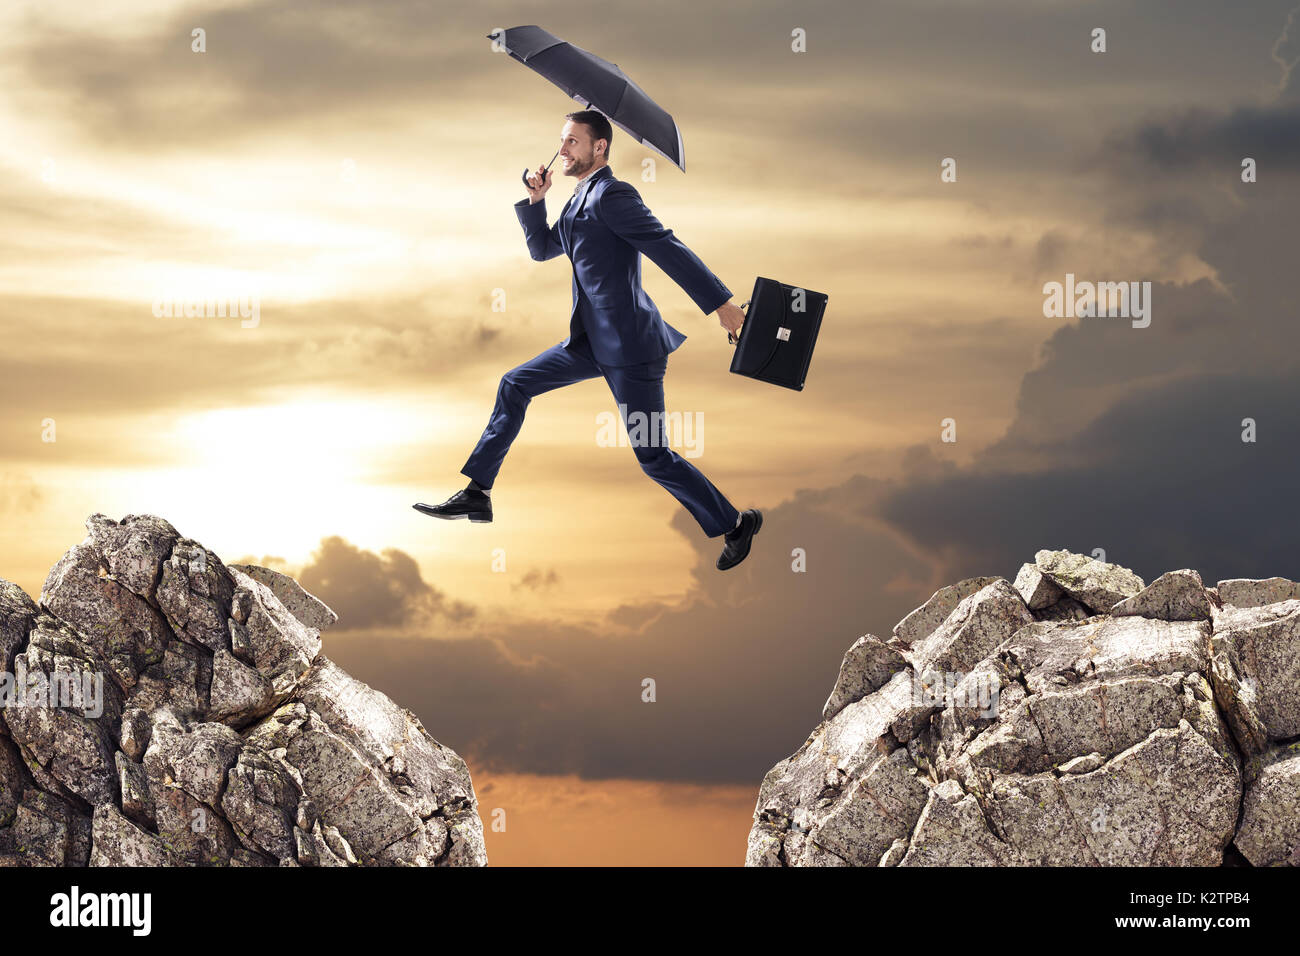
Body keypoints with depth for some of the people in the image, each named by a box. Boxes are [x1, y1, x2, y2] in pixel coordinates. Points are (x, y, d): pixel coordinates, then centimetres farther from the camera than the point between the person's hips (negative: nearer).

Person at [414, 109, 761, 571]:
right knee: (515, 385, 14)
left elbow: (668, 247, -20)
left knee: (653, 456, -7)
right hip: (593, 340, 10)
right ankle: (477, 494, 21)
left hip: (629, 343, -10)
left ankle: (735, 524, 8)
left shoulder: (612, 195, -15)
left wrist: (720, 303, -24)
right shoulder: (580, 201, 14)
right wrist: (535, 200, 8)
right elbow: (542, 248, 25)